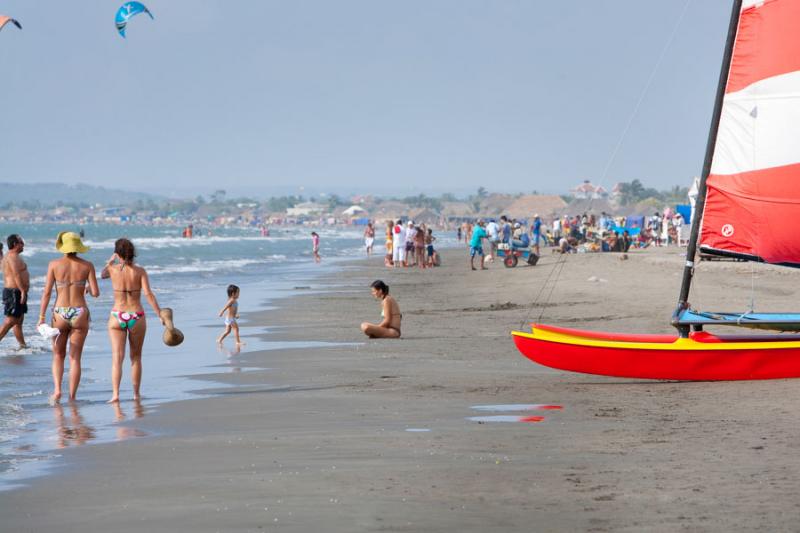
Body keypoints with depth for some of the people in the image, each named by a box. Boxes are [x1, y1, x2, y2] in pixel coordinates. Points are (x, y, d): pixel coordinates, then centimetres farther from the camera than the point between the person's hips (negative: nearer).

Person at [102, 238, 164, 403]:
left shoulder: (113, 269, -4)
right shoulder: (140, 271, -7)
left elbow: (102, 274, 20)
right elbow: (148, 294, -14)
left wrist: (110, 262, 36)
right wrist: (160, 315, -11)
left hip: (117, 317, 0)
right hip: (137, 317, 0)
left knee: (117, 357, -2)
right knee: (136, 357, 16)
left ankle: (115, 394, -16)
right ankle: (136, 394, 20)